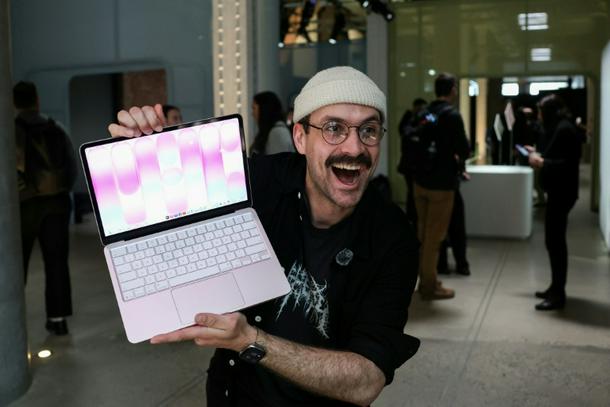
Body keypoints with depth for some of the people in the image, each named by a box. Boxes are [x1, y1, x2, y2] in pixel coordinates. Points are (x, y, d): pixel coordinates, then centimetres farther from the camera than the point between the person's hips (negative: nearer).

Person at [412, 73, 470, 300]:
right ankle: (430, 286, 8)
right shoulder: (452, 115, -12)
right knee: (435, 235, 0)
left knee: (423, 232, 15)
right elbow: (463, 150, -14)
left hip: (420, 180, 7)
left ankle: (425, 278, 26)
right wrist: (456, 158, 9)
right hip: (441, 183, -7)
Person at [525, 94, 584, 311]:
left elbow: (568, 164, -24)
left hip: (562, 193, -11)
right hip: (558, 191, 11)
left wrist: (542, 163, -20)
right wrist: (538, 153, 17)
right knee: (555, 240, 14)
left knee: (555, 241, -8)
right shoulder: (558, 128, 15)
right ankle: (556, 288, 23)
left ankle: (558, 295, -2)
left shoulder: (565, 129, -17)